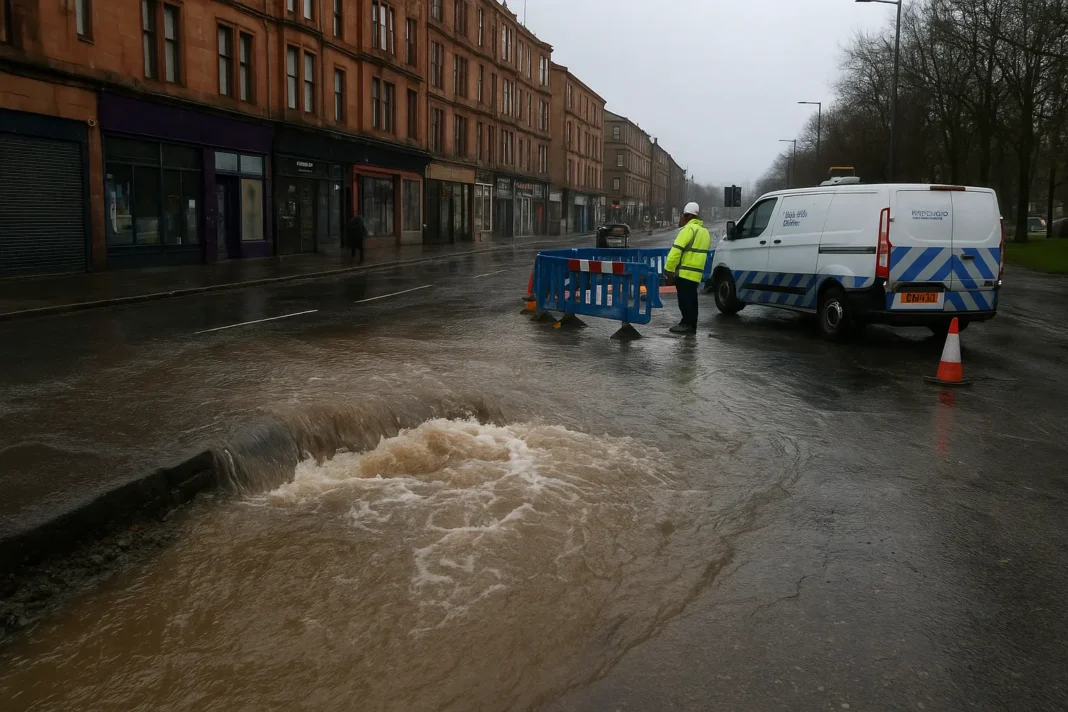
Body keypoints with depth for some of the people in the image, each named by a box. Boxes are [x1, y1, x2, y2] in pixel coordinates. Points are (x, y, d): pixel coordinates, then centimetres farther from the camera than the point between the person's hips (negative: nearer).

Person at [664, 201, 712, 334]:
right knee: (690, 300, 13)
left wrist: (668, 270, -16)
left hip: (684, 273, -9)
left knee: (685, 300, -5)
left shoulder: (689, 229, -12)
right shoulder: (704, 231, 19)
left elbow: (676, 251, -19)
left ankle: (687, 324, -4)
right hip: (696, 273, 9)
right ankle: (690, 324, 17)